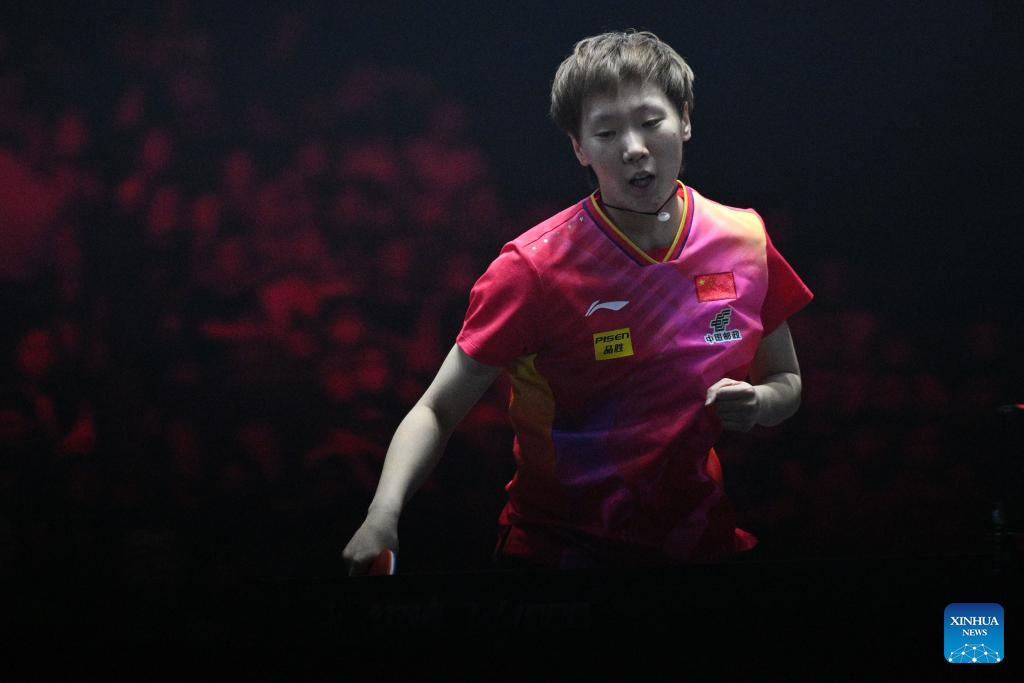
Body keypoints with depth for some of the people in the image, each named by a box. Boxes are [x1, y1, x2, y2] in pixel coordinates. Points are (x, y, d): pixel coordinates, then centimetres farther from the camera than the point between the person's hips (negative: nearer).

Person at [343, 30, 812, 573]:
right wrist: (384, 513, -25)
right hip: (556, 549, -4)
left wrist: (759, 403, -8)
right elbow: (437, 411, -8)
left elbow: (785, 380, 16)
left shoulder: (744, 241, 1)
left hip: (705, 546, 4)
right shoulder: (535, 266, -10)